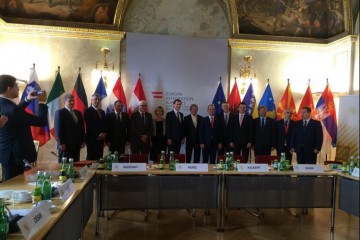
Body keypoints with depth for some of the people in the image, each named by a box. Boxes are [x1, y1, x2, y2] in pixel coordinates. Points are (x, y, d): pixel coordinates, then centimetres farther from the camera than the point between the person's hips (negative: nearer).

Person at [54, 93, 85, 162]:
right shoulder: (60, 112, -4)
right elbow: (58, 129, -10)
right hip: (66, 144, -6)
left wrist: (83, 140, 11)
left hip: (77, 144, 6)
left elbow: (81, 127, 18)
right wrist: (61, 143, -15)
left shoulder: (78, 113, 16)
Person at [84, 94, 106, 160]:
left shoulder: (102, 111, 19)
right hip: (92, 138, -6)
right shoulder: (88, 111, -3)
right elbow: (89, 125, -11)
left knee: (99, 158, 2)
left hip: (101, 138, 6)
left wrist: (104, 133, 0)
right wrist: (98, 135, -14)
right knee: (91, 157, -6)